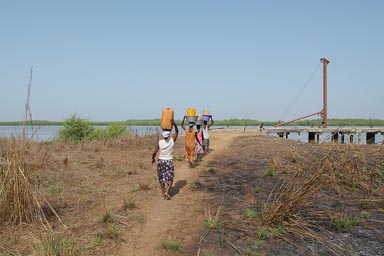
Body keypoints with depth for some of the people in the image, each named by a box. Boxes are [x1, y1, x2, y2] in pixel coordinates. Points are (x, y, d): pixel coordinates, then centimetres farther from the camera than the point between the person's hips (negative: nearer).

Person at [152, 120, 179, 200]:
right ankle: (167, 191, -11)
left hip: (161, 161, 1)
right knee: (170, 178, 8)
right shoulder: (172, 140, -9)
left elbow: (154, 152, -6)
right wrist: (174, 124, -10)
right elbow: (177, 132, 3)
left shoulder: (160, 142, -8)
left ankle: (163, 194, 15)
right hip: (169, 161, -1)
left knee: (161, 178, 12)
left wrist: (153, 159, 12)